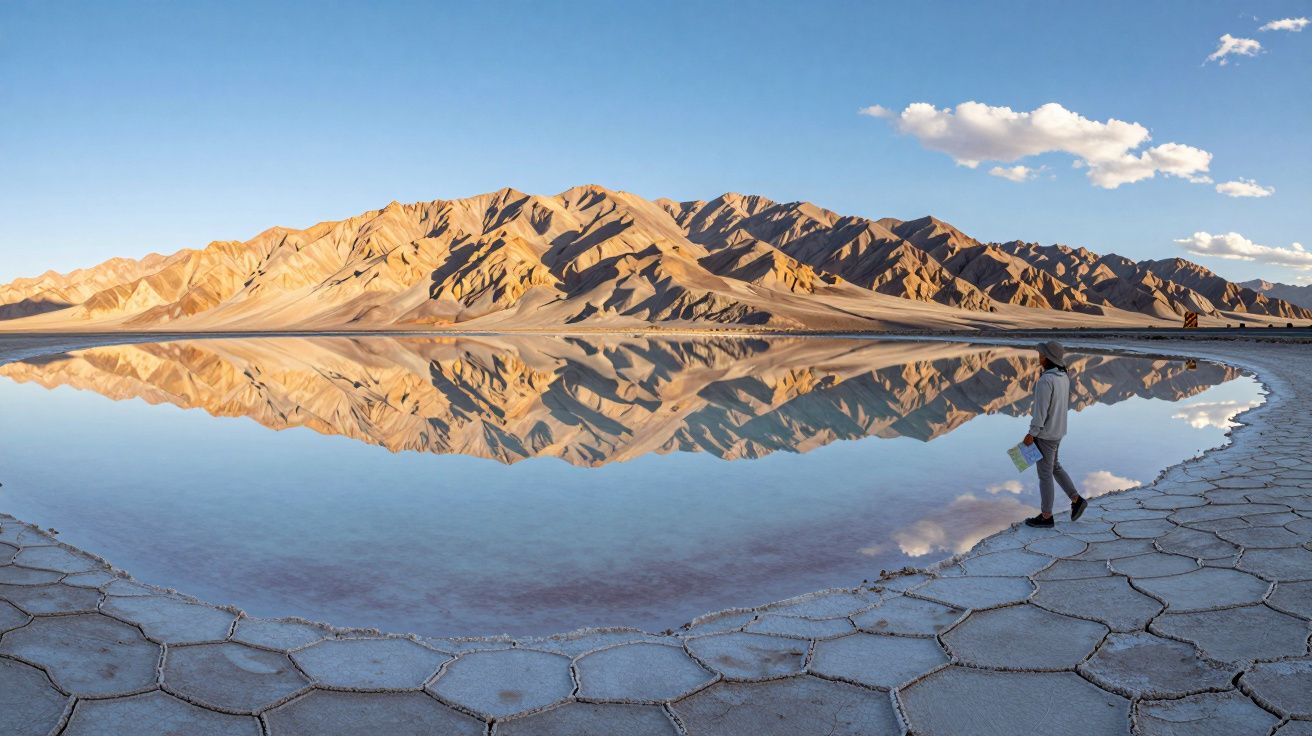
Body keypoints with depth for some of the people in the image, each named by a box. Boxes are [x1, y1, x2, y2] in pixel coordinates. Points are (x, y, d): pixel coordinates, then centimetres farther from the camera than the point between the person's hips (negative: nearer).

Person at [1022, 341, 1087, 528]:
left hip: (1045, 433, -9)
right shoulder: (1063, 376, 2)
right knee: (1054, 466, 26)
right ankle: (1076, 500, 24)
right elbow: (1066, 404, 13)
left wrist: (1031, 434, -18)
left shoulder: (1046, 380, -28)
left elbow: (1041, 410, -26)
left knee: (1044, 473, 3)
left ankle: (1046, 516, 15)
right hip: (1057, 429, 9)